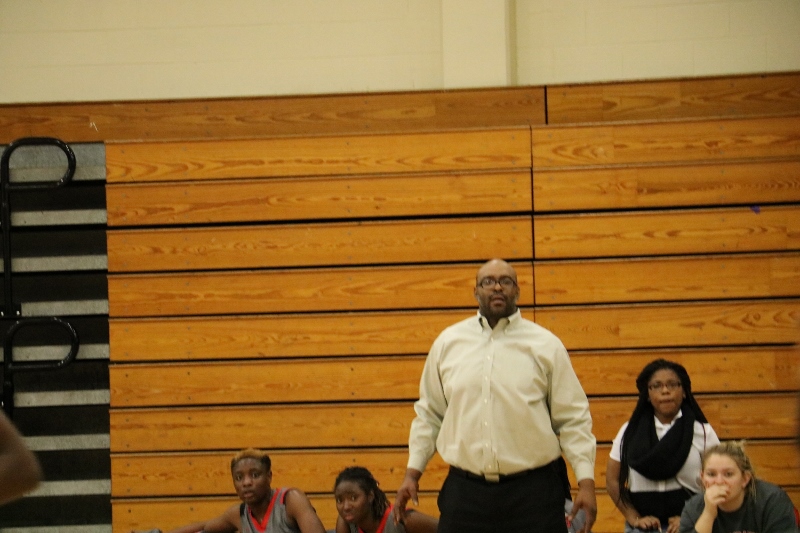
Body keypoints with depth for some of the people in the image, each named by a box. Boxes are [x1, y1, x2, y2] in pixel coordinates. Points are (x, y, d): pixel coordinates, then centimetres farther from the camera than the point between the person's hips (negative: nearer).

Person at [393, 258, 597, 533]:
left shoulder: (546, 345, 2)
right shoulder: (448, 343, 8)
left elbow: (573, 419, 2)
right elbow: (429, 415, 14)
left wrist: (586, 482, -6)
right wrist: (412, 473, 9)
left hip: (533, 491, -2)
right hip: (465, 490, 2)